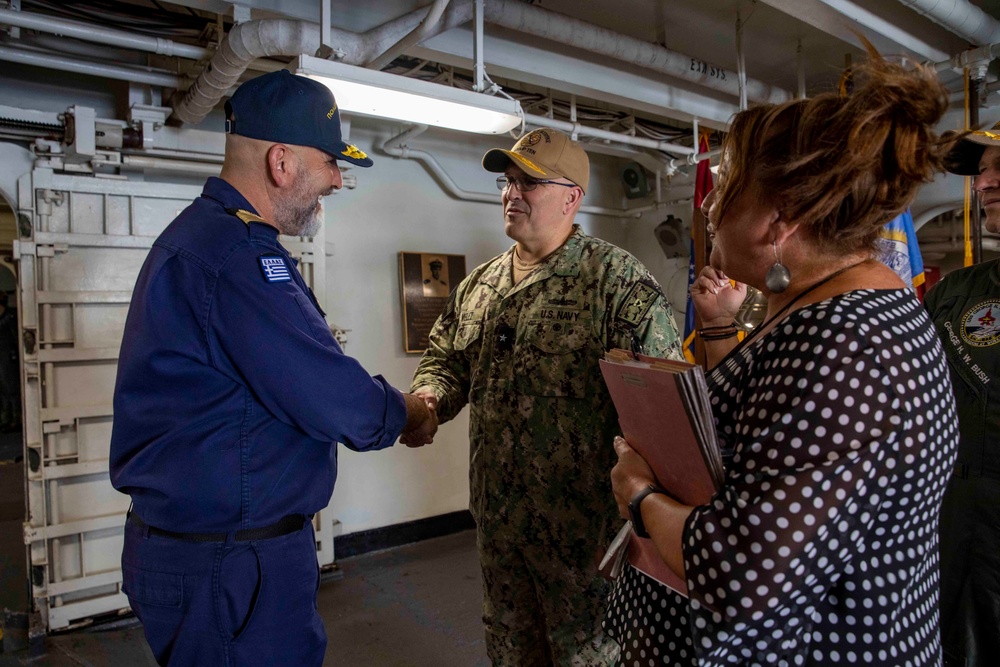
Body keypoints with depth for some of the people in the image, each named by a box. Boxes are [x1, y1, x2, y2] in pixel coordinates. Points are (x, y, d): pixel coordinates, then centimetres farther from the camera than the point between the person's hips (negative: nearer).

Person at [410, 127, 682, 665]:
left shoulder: (617, 278, -11)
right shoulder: (480, 283, 10)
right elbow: (445, 358, 18)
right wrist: (428, 398, -5)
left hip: (582, 521, -6)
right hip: (497, 516, 7)